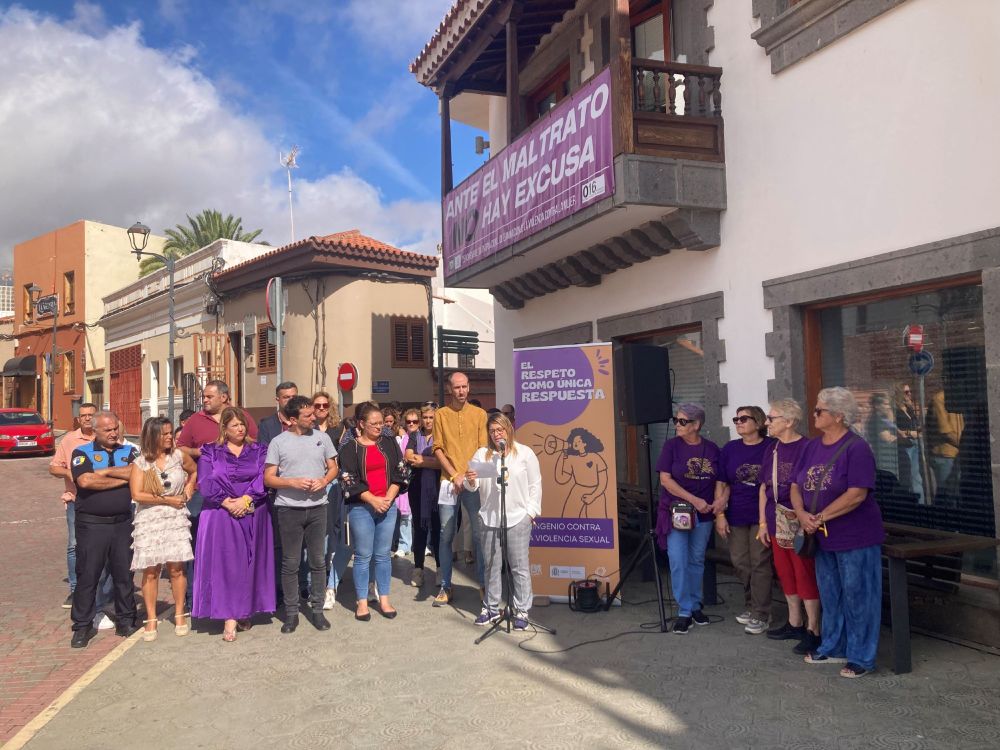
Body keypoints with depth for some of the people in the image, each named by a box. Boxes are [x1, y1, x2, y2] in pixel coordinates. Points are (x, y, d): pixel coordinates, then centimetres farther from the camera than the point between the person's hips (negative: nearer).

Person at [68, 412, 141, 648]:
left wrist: (105, 471, -13)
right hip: (91, 524, -2)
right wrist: (122, 478, -11)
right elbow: (85, 481, -17)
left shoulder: (129, 451, 8)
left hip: (123, 522, 3)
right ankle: (82, 626, 14)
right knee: (87, 576, 3)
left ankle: (126, 621, 21)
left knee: (124, 574, 9)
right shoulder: (82, 452, 1)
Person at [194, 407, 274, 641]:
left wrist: (245, 499, -16)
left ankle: (245, 612, 17)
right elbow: (206, 482, -4)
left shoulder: (258, 450, 9)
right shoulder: (210, 452, 6)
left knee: (248, 563, 5)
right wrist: (226, 502, -15)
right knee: (225, 564, -4)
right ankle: (229, 618, -3)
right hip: (220, 515, -1)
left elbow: (262, 478, -2)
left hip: (253, 516, 1)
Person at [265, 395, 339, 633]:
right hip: (289, 509, -2)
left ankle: (317, 609, 19)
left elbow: (333, 467, 11)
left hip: (317, 507, 2)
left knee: (318, 561, 7)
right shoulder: (278, 442, -3)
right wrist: (293, 482, -17)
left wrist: (324, 481, -9)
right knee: (290, 563, 5)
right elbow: (268, 478, -2)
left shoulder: (322, 438, 5)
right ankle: (291, 612, 17)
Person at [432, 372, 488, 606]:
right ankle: (446, 586, 12)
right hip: (449, 481, 1)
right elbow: (438, 449, 4)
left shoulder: (479, 414, 7)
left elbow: (483, 448, 2)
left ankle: (483, 584, 11)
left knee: (479, 533, 0)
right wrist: (455, 475, -6)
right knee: (446, 535, 3)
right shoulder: (440, 414, 7)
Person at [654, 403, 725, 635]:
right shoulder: (672, 445, -6)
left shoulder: (712, 449, 1)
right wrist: (694, 500, -17)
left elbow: (719, 480, 7)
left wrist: (720, 498, -15)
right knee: (678, 562, -6)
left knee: (697, 561, 13)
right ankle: (684, 611, 5)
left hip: (703, 514, 3)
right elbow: (665, 479, -12)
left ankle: (695, 606, 28)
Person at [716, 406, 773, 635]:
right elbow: (724, 485, 6)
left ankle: (761, 614, 13)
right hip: (736, 516, 4)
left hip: (761, 515, -4)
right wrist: (720, 514, 0)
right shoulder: (730, 449, 3)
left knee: (759, 563, 2)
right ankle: (751, 606, 30)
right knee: (740, 563, 11)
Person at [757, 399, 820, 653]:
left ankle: (813, 630, 10)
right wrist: (763, 522, 13)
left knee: (805, 575, -1)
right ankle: (795, 623, 29)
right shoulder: (771, 449, 9)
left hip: (799, 523, -7)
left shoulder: (805, 448, -14)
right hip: (777, 523, 8)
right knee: (785, 573, 16)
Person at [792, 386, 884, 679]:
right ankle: (833, 648, 32)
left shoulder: (856, 448, -15)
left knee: (857, 597, 3)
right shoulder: (812, 447, 8)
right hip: (823, 538, 7)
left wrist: (820, 517, -19)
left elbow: (857, 494, -22)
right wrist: (802, 514, -11)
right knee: (830, 596, 18)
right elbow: (796, 486, 8)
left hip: (856, 538, -7)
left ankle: (861, 658, 16)